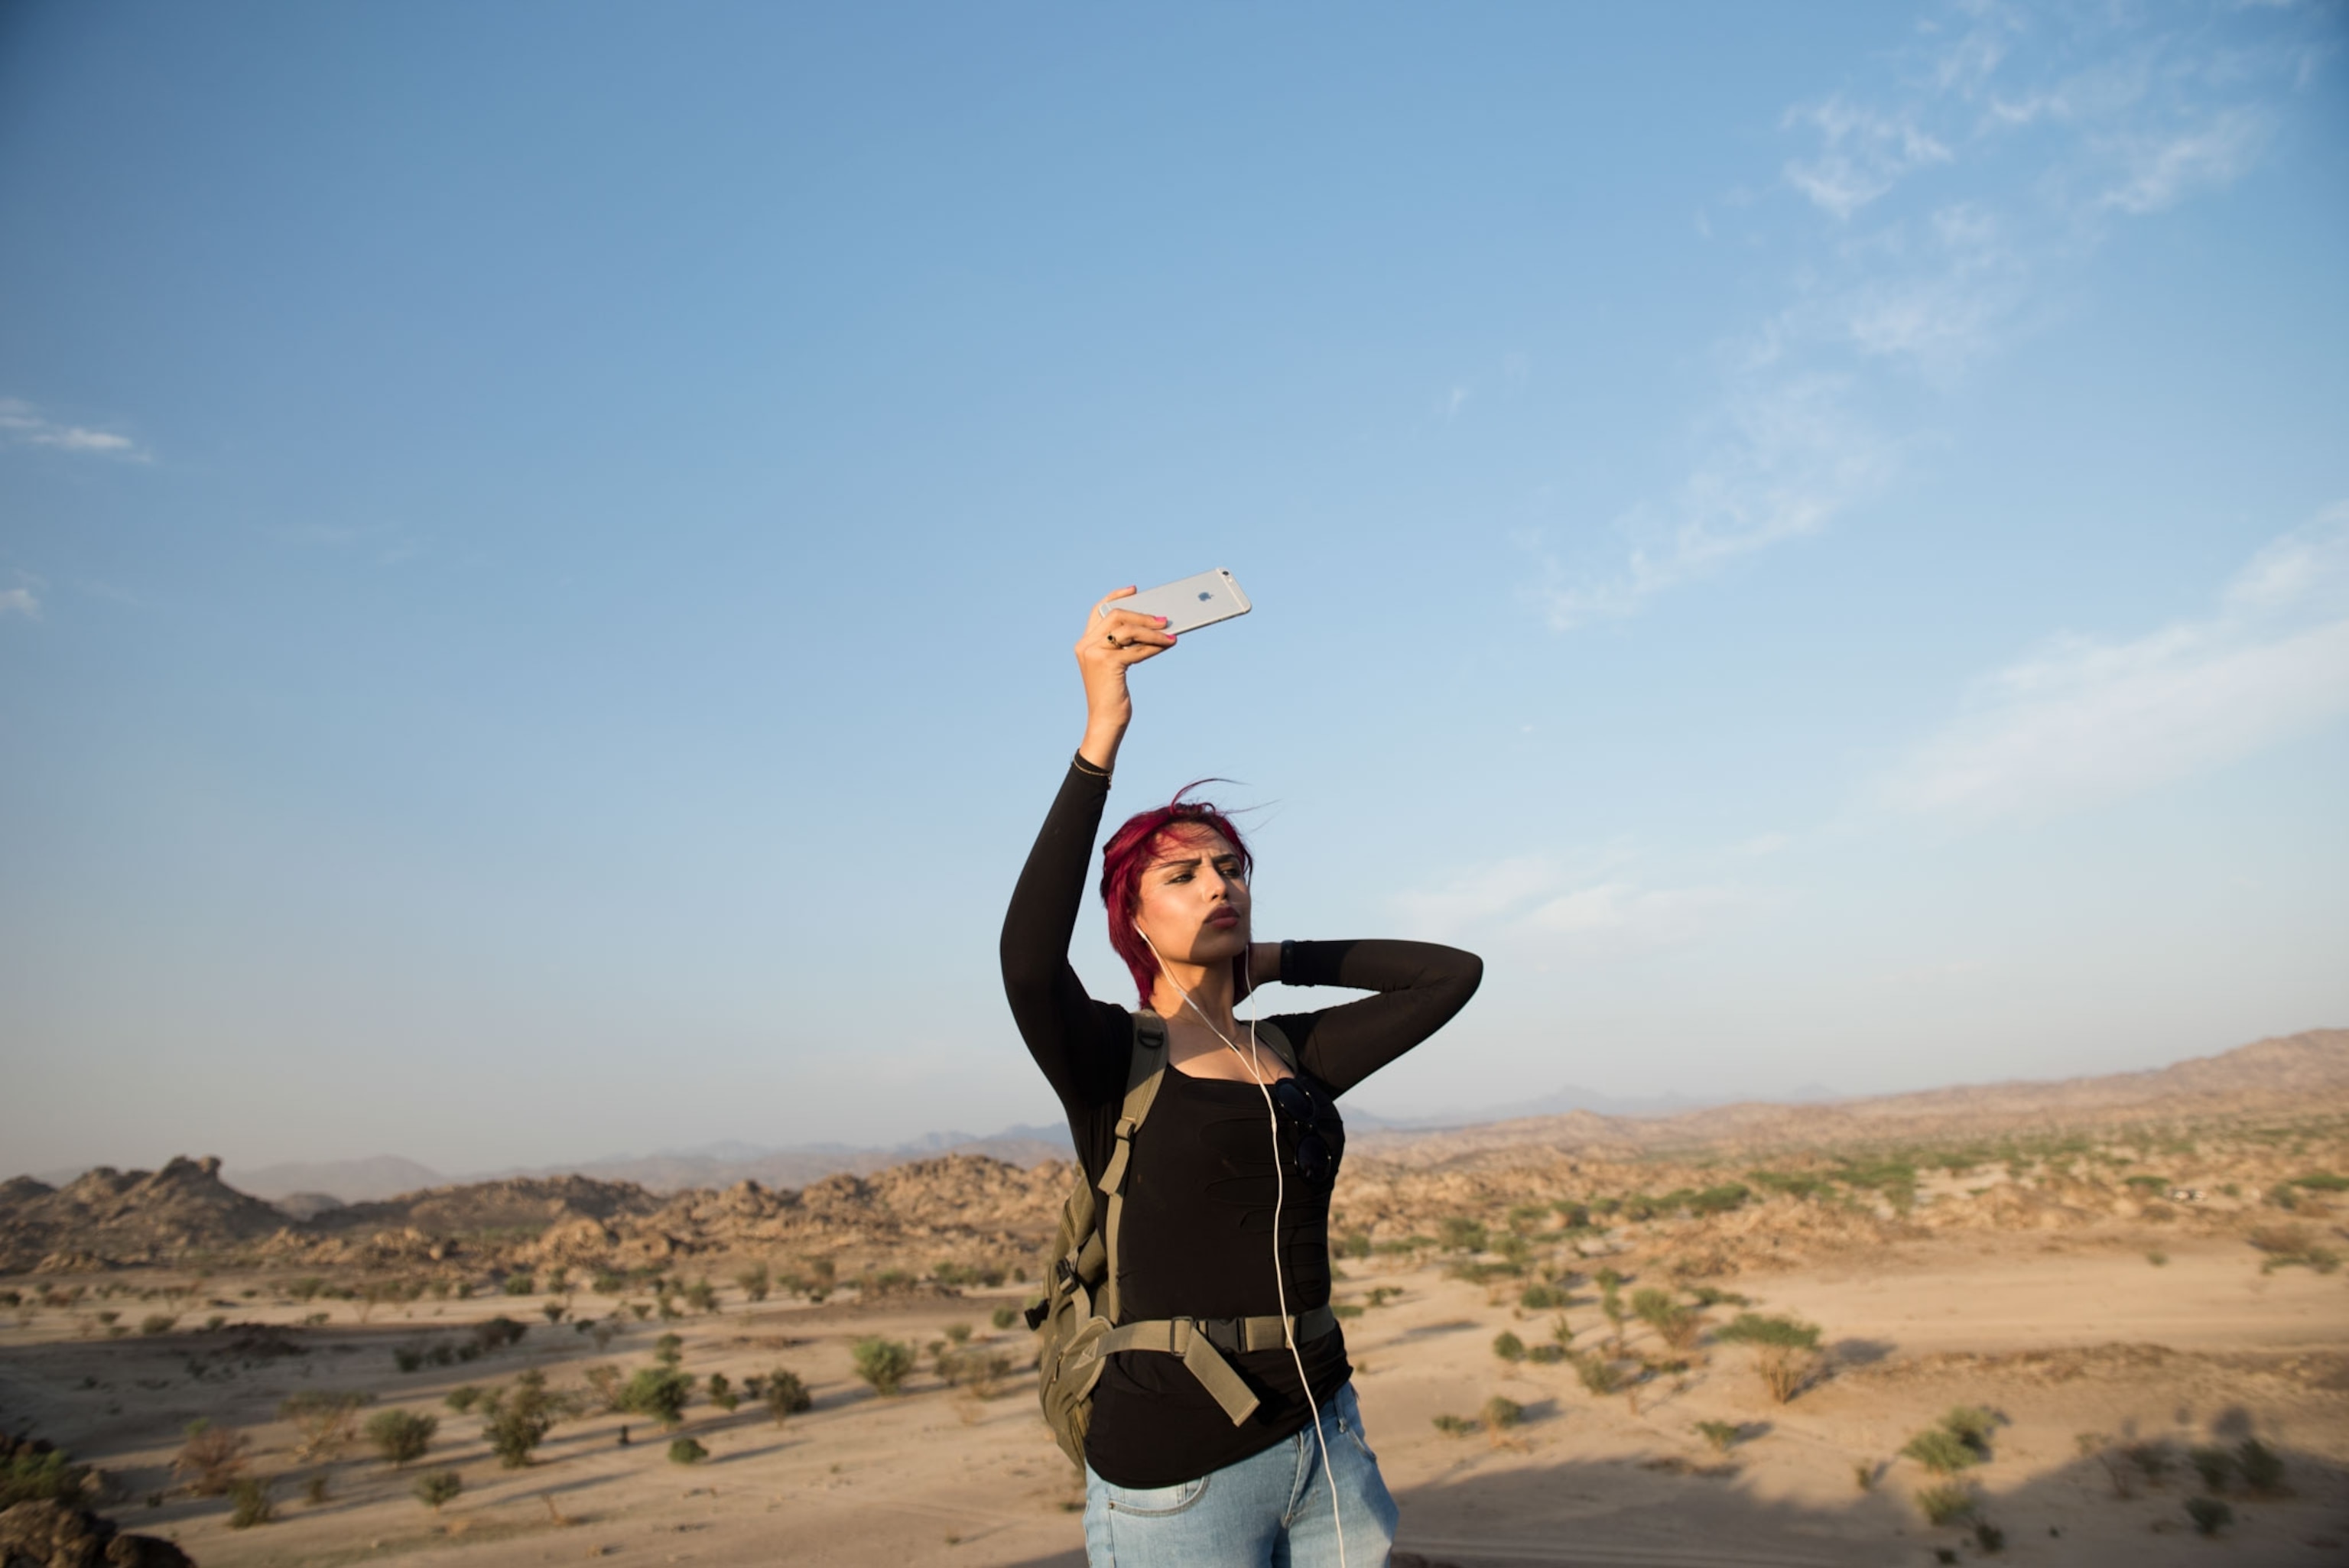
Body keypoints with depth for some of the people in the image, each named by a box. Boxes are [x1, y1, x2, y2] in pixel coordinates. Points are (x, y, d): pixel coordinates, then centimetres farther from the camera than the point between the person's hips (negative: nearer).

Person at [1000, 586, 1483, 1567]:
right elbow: (1028, 961, -29)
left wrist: (1282, 960, 10)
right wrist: (1102, 734, -30)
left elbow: (1452, 972, 9)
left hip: (1324, 1437, 5)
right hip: (1178, 1469, -5)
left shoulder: (1294, 1056, 8)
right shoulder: (1109, 1061, -8)